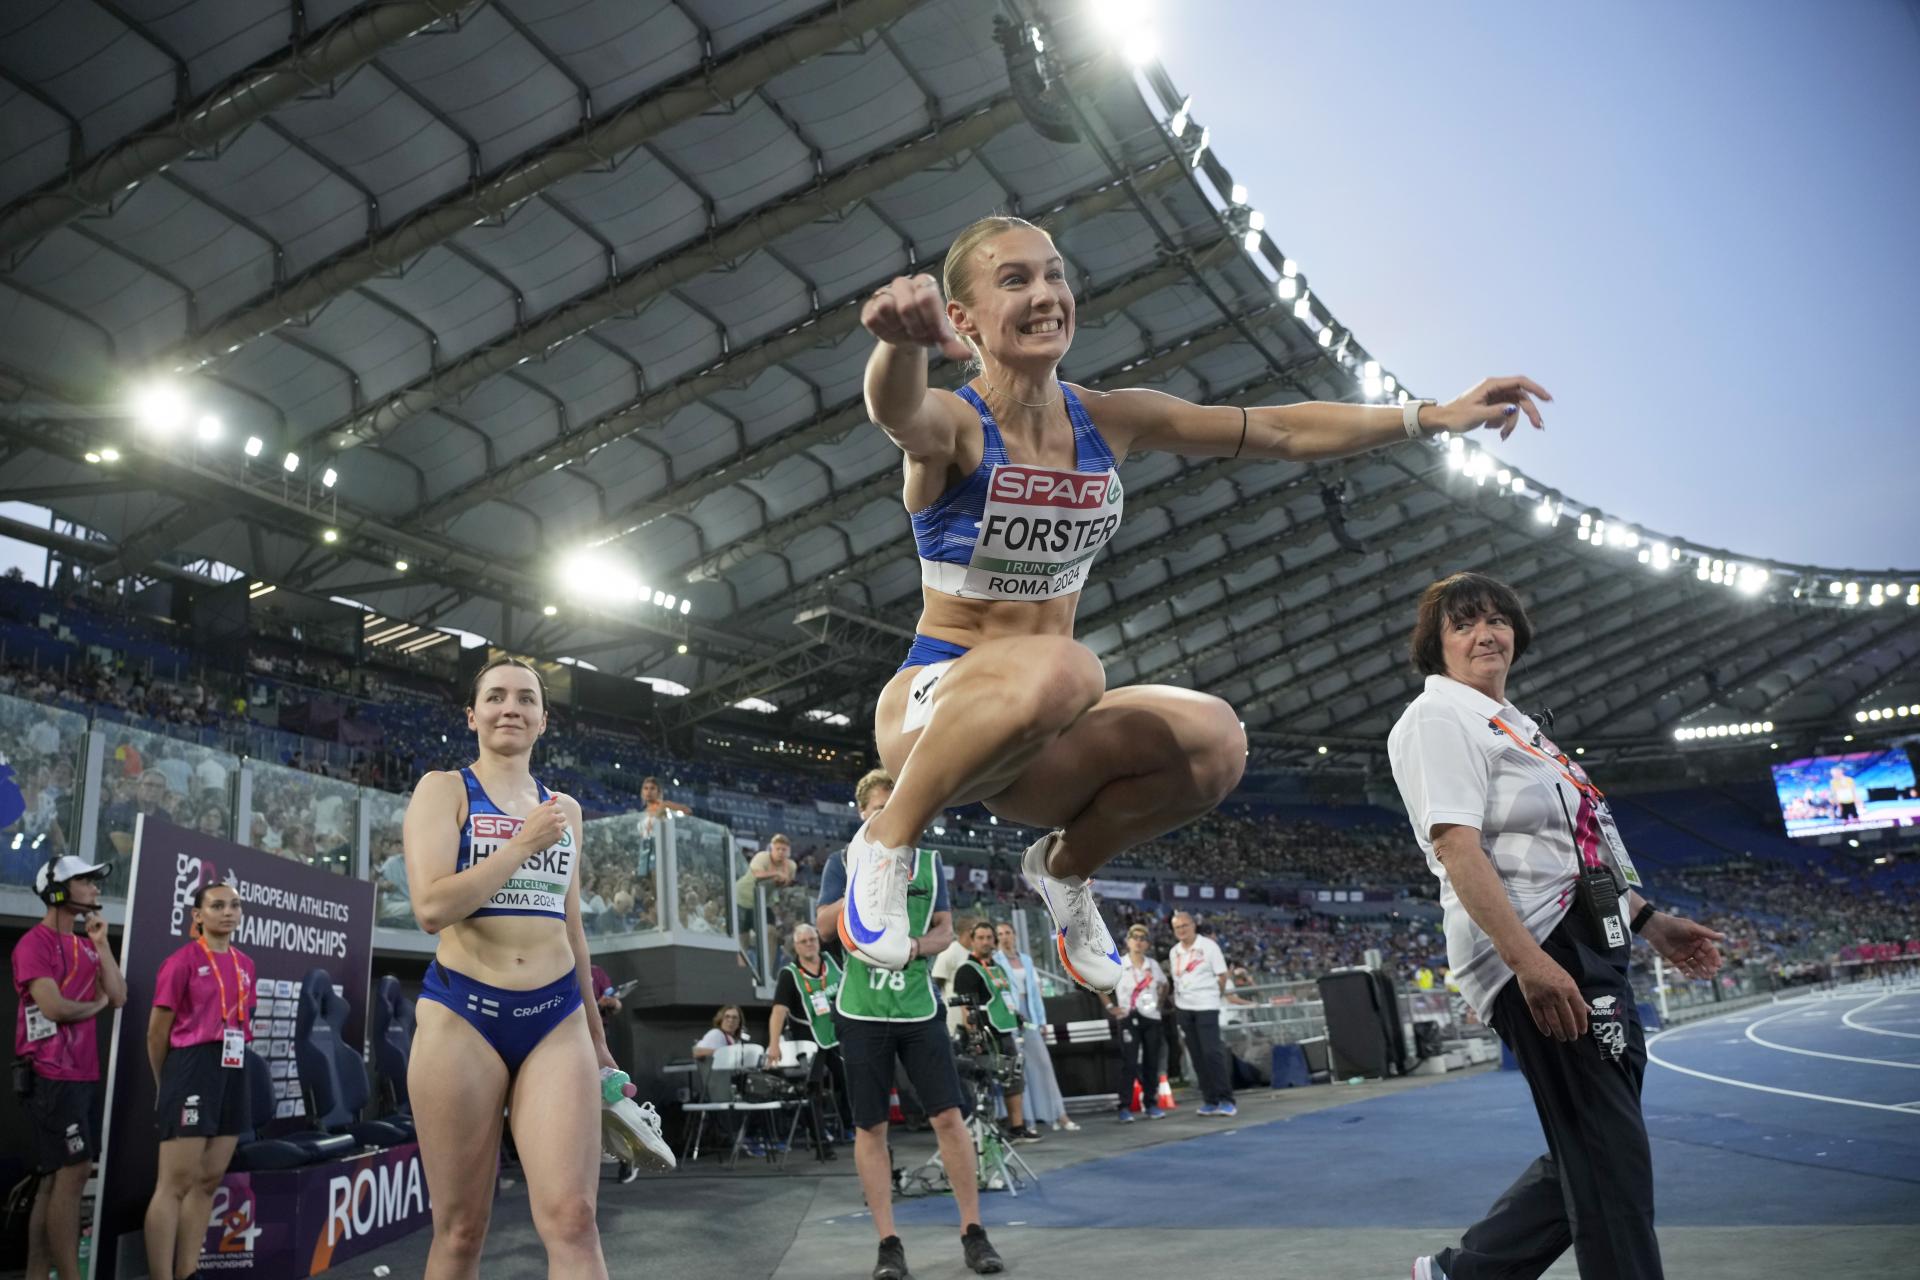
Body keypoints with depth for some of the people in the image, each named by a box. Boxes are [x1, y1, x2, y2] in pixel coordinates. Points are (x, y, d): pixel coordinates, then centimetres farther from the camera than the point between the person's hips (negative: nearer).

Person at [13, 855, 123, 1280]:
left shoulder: (84, 945, 16)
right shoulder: (35, 942, -9)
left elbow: (118, 997, 6)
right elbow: (53, 1007, -19)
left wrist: (101, 944, 1)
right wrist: (96, 1005, -1)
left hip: (84, 1074, 9)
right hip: (52, 1075, -9)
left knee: (56, 1178, 10)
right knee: (73, 1171, -11)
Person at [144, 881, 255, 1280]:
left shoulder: (245, 965, 12)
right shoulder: (183, 961, -7)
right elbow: (157, 1029, -3)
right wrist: (165, 1084, 4)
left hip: (233, 1073, 7)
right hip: (192, 1068, -7)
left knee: (209, 1181, 12)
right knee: (175, 1184, -6)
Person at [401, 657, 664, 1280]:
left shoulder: (563, 808, 15)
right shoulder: (443, 789, 2)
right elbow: (431, 908, -13)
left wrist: (596, 1030, 23)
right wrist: (524, 845, -12)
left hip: (556, 1018, 3)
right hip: (462, 1015, -3)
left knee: (572, 1220, -9)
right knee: (460, 1229, 4)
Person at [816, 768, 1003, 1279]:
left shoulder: (929, 863, 8)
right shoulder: (844, 863, 2)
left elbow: (945, 929, 10)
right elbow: (824, 923, -9)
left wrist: (918, 944, -12)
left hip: (919, 1007, 1)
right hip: (863, 1011, -1)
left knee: (949, 1116, -1)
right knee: (870, 1127, 3)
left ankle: (973, 1232, 12)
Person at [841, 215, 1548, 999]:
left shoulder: (1111, 421, 2)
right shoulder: (953, 425, -13)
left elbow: (1283, 434, 6)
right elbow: (896, 410, -39)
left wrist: (1435, 415, -1)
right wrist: (903, 340, -63)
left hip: (1033, 745, 5)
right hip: (932, 708, -5)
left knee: (1213, 739, -23)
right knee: (1059, 667, -39)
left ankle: (1064, 868, 6)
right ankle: (886, 841, -16)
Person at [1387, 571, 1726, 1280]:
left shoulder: (1510, 723, 22)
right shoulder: (1440, 717, -8)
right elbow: (1457, 845, -20)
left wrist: (1648, 921, 22)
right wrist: (1529, 961, -28)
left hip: (1592, 951, 10)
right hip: (1539, 956, -10)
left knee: (1593, 1154, 14)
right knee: (1608, 1157, -6)